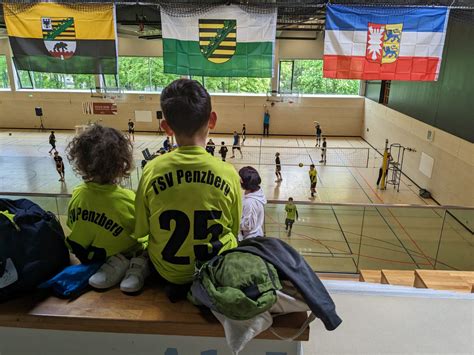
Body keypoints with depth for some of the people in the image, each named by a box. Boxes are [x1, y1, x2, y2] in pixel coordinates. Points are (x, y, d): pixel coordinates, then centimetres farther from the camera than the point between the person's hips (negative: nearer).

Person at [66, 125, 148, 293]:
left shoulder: (77, 195, -15)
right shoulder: (129, 199, -28)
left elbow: (73, 226, 1)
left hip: (88, 257, 4)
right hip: (128, 253, -4)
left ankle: (114, 264, -4)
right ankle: (138, 265, -13)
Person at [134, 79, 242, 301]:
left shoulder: (152, 171, -18)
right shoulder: (228, 173, -18)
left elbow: (140, 231, -6)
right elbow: (233, 231, -4)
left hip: (168, 272, 1)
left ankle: (178, 285, 17)